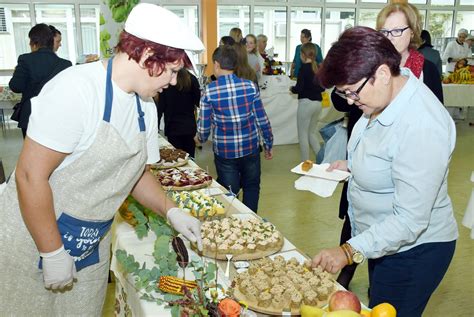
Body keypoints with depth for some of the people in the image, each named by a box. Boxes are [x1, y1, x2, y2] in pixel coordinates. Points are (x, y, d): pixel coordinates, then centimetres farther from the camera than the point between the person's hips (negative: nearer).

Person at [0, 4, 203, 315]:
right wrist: (54, 253, -19)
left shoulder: (146, 108, 1)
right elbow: (31, 176, -23)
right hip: (34, 239, -7)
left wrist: (172, 212, 1)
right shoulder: (77, 89, -24)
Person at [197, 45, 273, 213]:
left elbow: (204, 126, -6)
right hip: (251, 148, 1)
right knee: (251, 188, 21)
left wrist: (201, 138, 17)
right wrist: (268, 144, 10)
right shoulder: (250, 86, -8)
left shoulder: (209, 91, -11)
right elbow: (262, 120, -4)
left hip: (224, 151, -1)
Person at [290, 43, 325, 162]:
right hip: (317, 103, 7)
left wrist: (292, 89, 4)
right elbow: (322, 87, 12)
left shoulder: (304, 68, -12)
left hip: (306, 103, -7)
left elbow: (299, 88, -16)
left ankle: (306, 162, 9)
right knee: (312, 133, 19)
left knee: (303, 134, 5)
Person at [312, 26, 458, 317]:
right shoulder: (385, 96, -4)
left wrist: (350, 251, -32)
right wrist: (352, 164, 3)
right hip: (381, 238, 9)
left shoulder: (421, 127, -32)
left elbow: (410, 220, -31)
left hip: (414, 248, -9)